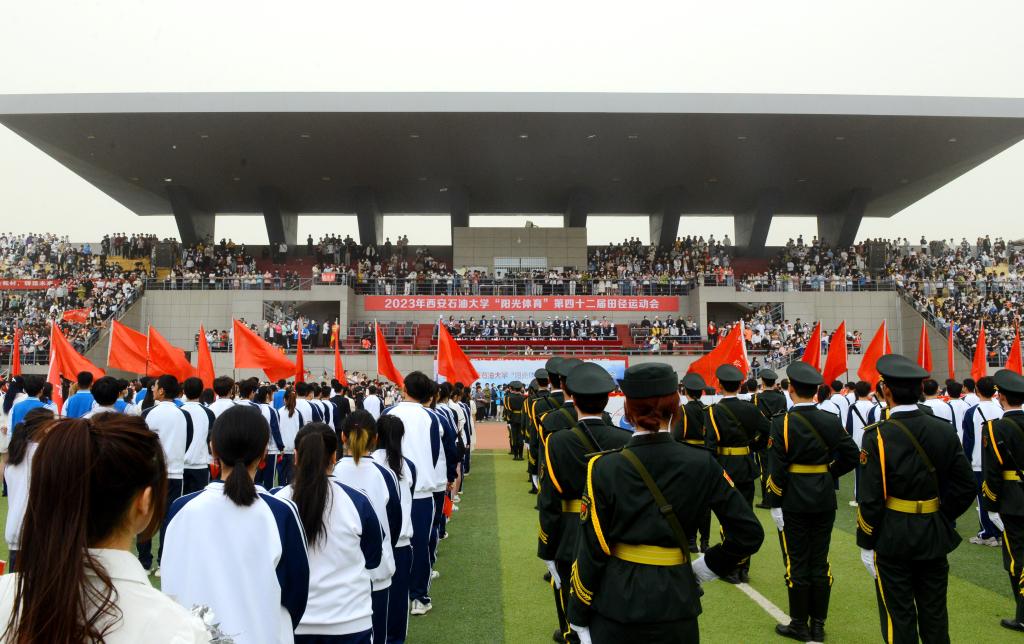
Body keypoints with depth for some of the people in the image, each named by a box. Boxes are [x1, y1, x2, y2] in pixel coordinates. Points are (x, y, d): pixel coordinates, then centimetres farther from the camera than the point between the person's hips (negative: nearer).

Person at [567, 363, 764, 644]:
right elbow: (749, 533, -6)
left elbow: (591, 552, -11)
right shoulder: (702, 464, -9)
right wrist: (706, 567, 5)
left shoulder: (605, 468, -14)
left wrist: (578, 618, -1)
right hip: (676, 600, 2)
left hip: (615, 603, -1)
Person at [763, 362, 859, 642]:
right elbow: (852, 455, -1)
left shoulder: (781, 423, -14)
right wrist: (829, 474, 12)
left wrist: (774, 504, -9)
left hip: (793, 503, -4)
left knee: (797, 564, 6)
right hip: (825, 502, 4)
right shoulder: (831, 421, -1)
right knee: (820, 563, 12)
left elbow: (776, 469, -16)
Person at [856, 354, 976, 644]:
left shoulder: (878, 435, -17)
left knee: (899, 617, 8)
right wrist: (942, 518, 12)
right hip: (935, 538, 4)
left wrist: (866, 543, -5)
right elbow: (965, 487, -1)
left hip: (892, 541, -4)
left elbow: (871, 498, -16)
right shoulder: (944, 431, -4)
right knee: (934, 614, 17)